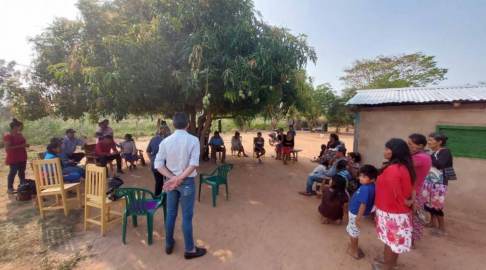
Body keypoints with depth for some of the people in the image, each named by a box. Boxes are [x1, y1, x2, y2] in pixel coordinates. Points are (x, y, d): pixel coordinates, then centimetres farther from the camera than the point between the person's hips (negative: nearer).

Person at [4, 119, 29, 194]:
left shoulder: (19, 134, 9)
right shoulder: (8, 136, -15)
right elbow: (8, 147, -21)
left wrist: (25, 145, 2)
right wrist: (21, 146, -24)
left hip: (22, 157, 8)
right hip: (13, 158, -7)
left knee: (22, 171, 12)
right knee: (13, 172, -2)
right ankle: (9, 188, 8)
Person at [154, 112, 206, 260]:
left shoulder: (165, 141, -3)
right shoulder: (193, 140, -13)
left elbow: (158, 164, -5)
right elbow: (194, 164, -21)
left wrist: (172, 178, -9)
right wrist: (179, 178, -17)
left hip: (170, 181, 4)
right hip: (187, 182, -4)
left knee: (171, 213, 19)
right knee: (187, 216, 7)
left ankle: (169, 244, 36)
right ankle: (190, 250, 22)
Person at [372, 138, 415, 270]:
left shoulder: (392, 169, -27)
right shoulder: (404, 167, 3)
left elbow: (396, 193, -23)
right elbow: (407, 189, 10)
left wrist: (406, 203, -7)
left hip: (391, 212, -8)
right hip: (398, 211, 8)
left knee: (390, 239, 10)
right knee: (394, 239, 22)